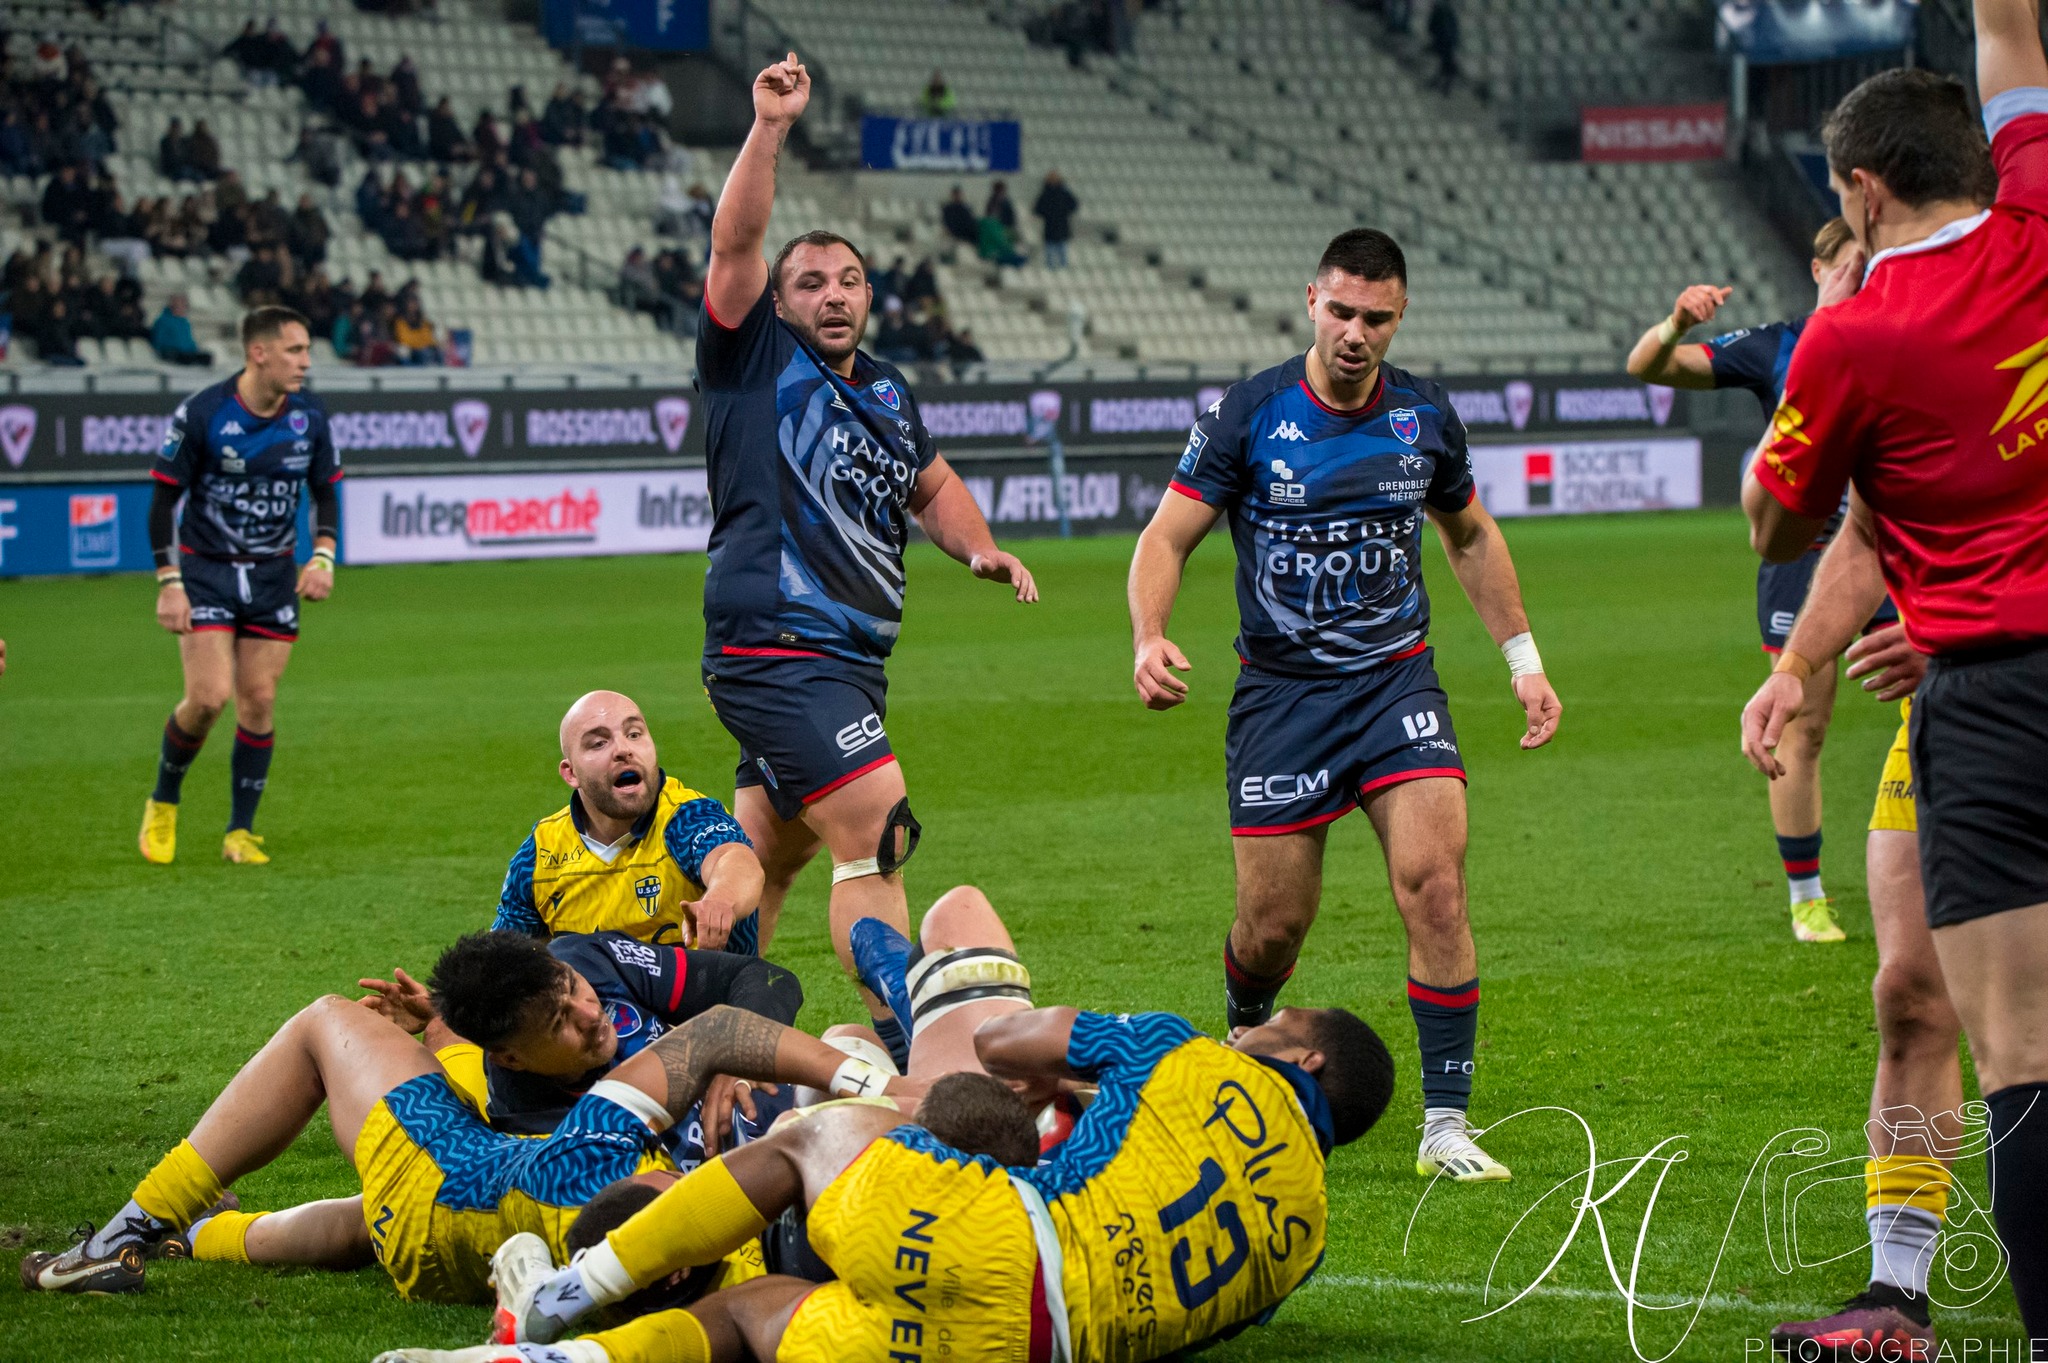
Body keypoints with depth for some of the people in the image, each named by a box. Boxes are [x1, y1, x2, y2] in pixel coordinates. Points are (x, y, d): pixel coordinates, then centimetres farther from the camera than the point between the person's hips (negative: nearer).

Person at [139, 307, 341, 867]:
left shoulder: (308, 415, -2)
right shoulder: (201, 414, -15)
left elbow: (325, 490, 11)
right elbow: (163, 501, -9)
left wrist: (323, 557, -5)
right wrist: (169, 583, -14)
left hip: (274, 576, 4)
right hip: (206, 571, -4)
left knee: (259, 700, -1)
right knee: (210, 696, -14)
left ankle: (241, 831, 11)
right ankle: (163, 802, 11)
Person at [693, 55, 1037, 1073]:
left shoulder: (887, 393, 18)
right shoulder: (755, 360, -1)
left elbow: (931, 485, 33)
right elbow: (734, 246, -15)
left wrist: (979, 548, 14)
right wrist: (768, 130, -23)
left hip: (850, 660, 8)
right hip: (775, 651, -8)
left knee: (764, 859, 14)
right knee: (874, 833, -17)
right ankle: (907, 1054, -19)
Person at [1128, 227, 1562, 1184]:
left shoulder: (1425, 415, 2)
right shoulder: (1249, 414, -8)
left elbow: (1470, 535, 20)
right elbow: (1167, 537, -5)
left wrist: (1522, 657, 17)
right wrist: (1150, 639, -23)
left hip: (1396, 678, 2)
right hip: (1280, 691, -1)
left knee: (1435, 884, -17)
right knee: (1274, 923, 1)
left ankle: (1446, 1124, -10)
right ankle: (1243, 1046, 37)